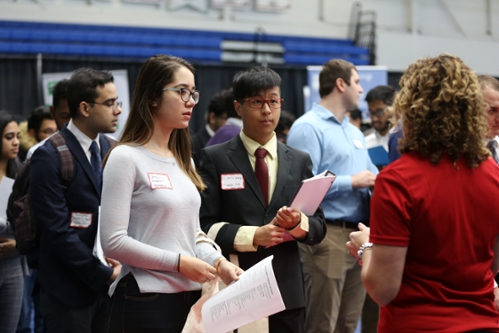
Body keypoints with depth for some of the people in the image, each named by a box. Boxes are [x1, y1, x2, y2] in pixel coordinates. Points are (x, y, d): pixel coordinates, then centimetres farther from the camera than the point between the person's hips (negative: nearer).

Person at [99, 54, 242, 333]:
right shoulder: (126, 157, -9)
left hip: (190, 297, 7)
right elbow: (113, 242, -15)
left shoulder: (183, 159, 15)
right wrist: (179, 263, -16)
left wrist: (219, 262, -2)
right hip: (145, 301, -7)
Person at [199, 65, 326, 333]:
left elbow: (319, 228, 8)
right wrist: (252, 236, -18)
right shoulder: (215, 158, 0)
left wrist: (299, 223, -13)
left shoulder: (300, 161, 10)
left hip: (287, 291, 3)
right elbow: (204, 225, -6)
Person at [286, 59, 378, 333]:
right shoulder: (308, 127, -9)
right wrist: (352, 182, -13)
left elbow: (370, 174, 25)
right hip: (327, 235, -8)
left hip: (359, 234, 9)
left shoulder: (354, 131, 20)